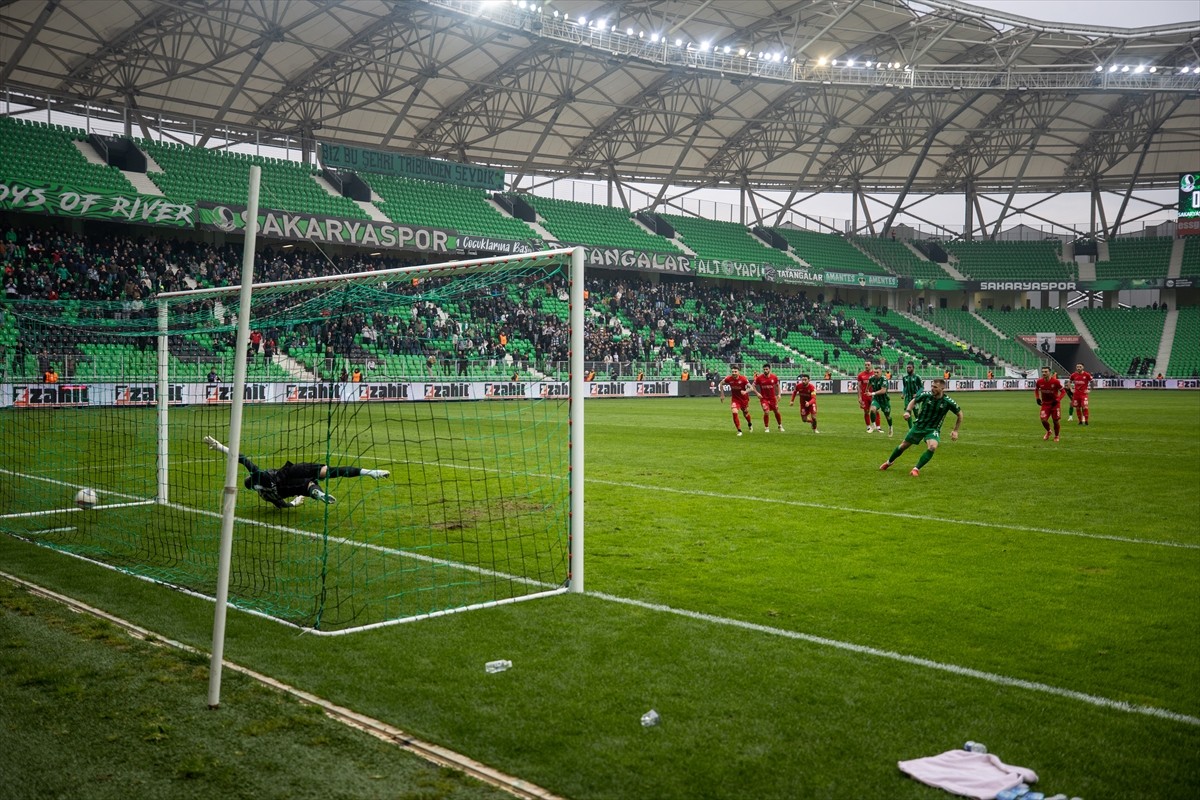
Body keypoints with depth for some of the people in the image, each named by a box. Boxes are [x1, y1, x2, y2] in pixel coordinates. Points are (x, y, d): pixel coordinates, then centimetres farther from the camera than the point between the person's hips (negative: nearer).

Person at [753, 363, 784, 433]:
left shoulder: (774, 377, -6)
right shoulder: (759, 377, -12)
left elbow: (777, 385, 9)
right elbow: (753, 386, -3)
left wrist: (778, 394, 1)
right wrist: (757, 393, -17)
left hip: (773, 397, 2)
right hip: (764, 398, -2)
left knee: (777, 412, 10)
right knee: (766, 412, -14)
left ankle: (780, 426, 31)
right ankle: (766, 428, 5)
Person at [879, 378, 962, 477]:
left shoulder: (948, 401, -18)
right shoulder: (926, 395, -15)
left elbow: (959, 414, -1)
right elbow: (913, 401, 6)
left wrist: (955, 431, -1)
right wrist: (908, 411, -12)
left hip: (933, 429, -2)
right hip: (919, 425, 2)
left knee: (932, 447, -30)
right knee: (904, 445, 12)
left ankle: (916, 469, -16)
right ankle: (889, 462, 39)